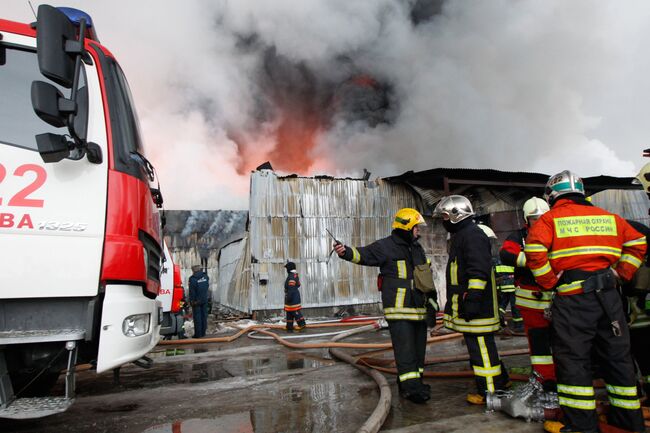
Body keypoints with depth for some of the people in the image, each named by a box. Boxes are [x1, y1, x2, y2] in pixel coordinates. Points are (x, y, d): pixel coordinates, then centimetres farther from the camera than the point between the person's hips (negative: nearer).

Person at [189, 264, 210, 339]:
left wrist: (191, 301, -9)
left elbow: (192, 292, -15)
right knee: (204, 316, 11)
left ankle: (198, 334, 3)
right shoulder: (205, 276, 5)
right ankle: (203, 332, 16)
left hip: (196, 301, -6)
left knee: (197, 317, 0)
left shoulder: (192, 279, -15)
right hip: (204, 300, 6)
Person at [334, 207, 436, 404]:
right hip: (399, 309, -8)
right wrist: (347, 252, -40)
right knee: (405, 347, -9)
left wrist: (432, 298, 22)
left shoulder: (417, 248, 16)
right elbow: (364, 254, -20)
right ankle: (411, 387, -1)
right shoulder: (386, 246, -8)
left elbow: (427, 275, 24)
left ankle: (412, 382, 27)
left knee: (418, 347, 14)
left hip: (418, 308, 8)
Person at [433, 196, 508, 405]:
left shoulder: (473, 235, -15)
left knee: (481, 348, -2)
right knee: (478, 346, 18)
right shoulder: (461, 235, 19)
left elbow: (479, 271, -23)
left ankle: (490, 392, 9)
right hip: (467, 305, 11)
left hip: (476, 307, -11)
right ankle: (500, 381, 31)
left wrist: (472, 300, -24)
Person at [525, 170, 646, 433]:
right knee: (617, 356, 16)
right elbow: (637, 244, 17)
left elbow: (534, 252, -16)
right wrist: (620, 274, 14)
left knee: (573, 359, 2)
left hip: (572, 297, -5)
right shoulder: (608, 217, 15)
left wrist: (550, 283, -6)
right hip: (608, 295, 6)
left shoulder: (550, 219, -2)